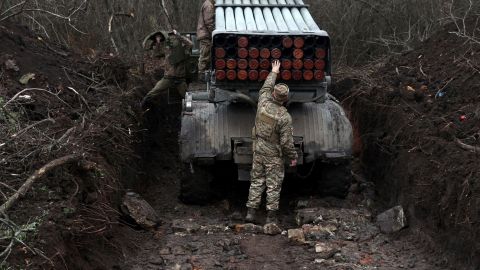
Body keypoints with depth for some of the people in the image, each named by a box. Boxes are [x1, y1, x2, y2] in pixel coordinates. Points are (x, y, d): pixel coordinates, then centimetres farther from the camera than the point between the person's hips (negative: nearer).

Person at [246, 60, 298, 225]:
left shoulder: (263, 104, -8)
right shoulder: (285, 117, -20)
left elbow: (266, 88, 15)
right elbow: (286, 142, -16)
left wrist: (274, 73, 29)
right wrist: (293, 157, -1)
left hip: (258, 151, 5)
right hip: (274, 155, -5)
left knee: (256, 182, 13)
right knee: (273, 186, 4)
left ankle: (250, 212, 15)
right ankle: (271, 216, 8)